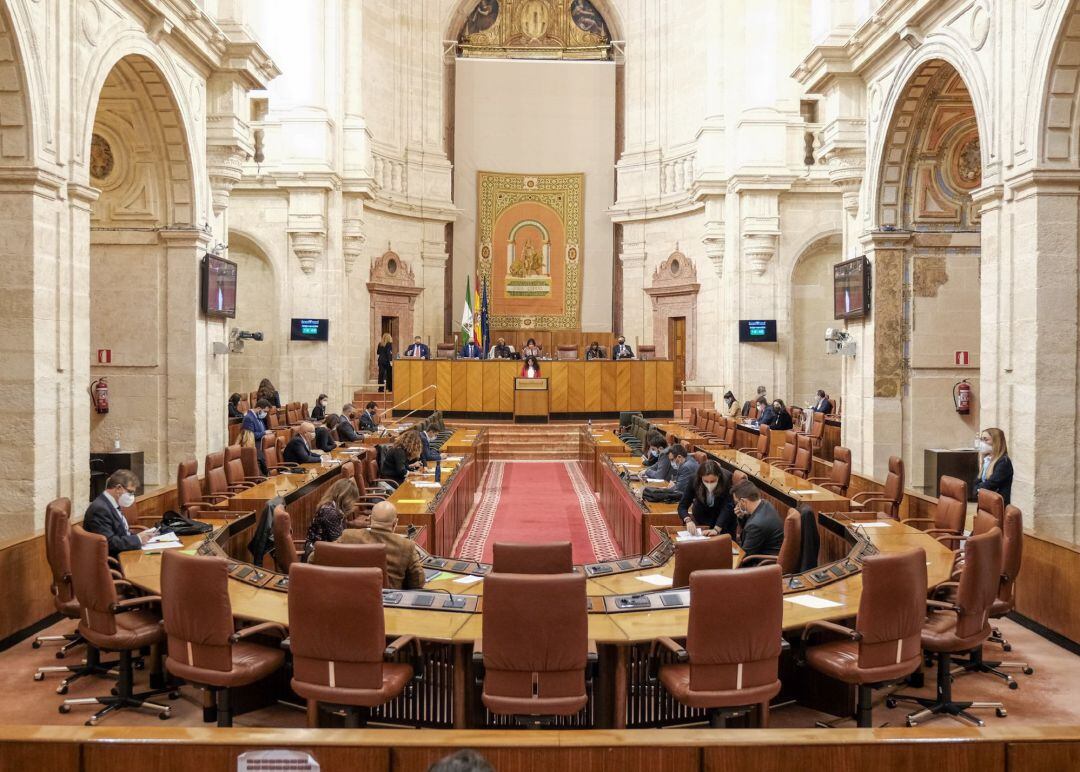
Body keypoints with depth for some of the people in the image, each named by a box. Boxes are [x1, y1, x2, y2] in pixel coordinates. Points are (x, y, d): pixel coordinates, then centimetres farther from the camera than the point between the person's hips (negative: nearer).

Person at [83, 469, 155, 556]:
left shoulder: (113, 505, 13)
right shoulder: (100, 508, -17)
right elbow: (109, 543, -23)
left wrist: (140, 535, 1)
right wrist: (138, 539, -19)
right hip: (112, 561, -9)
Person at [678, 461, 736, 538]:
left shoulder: (727, 480, -30)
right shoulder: (694, 481, -26)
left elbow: (727, 508, -33)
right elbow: (682, 506, -24)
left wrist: (716, 529, -46)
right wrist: (688, 520, -44)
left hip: (724, 520, -1)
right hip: (701, 520, 1)